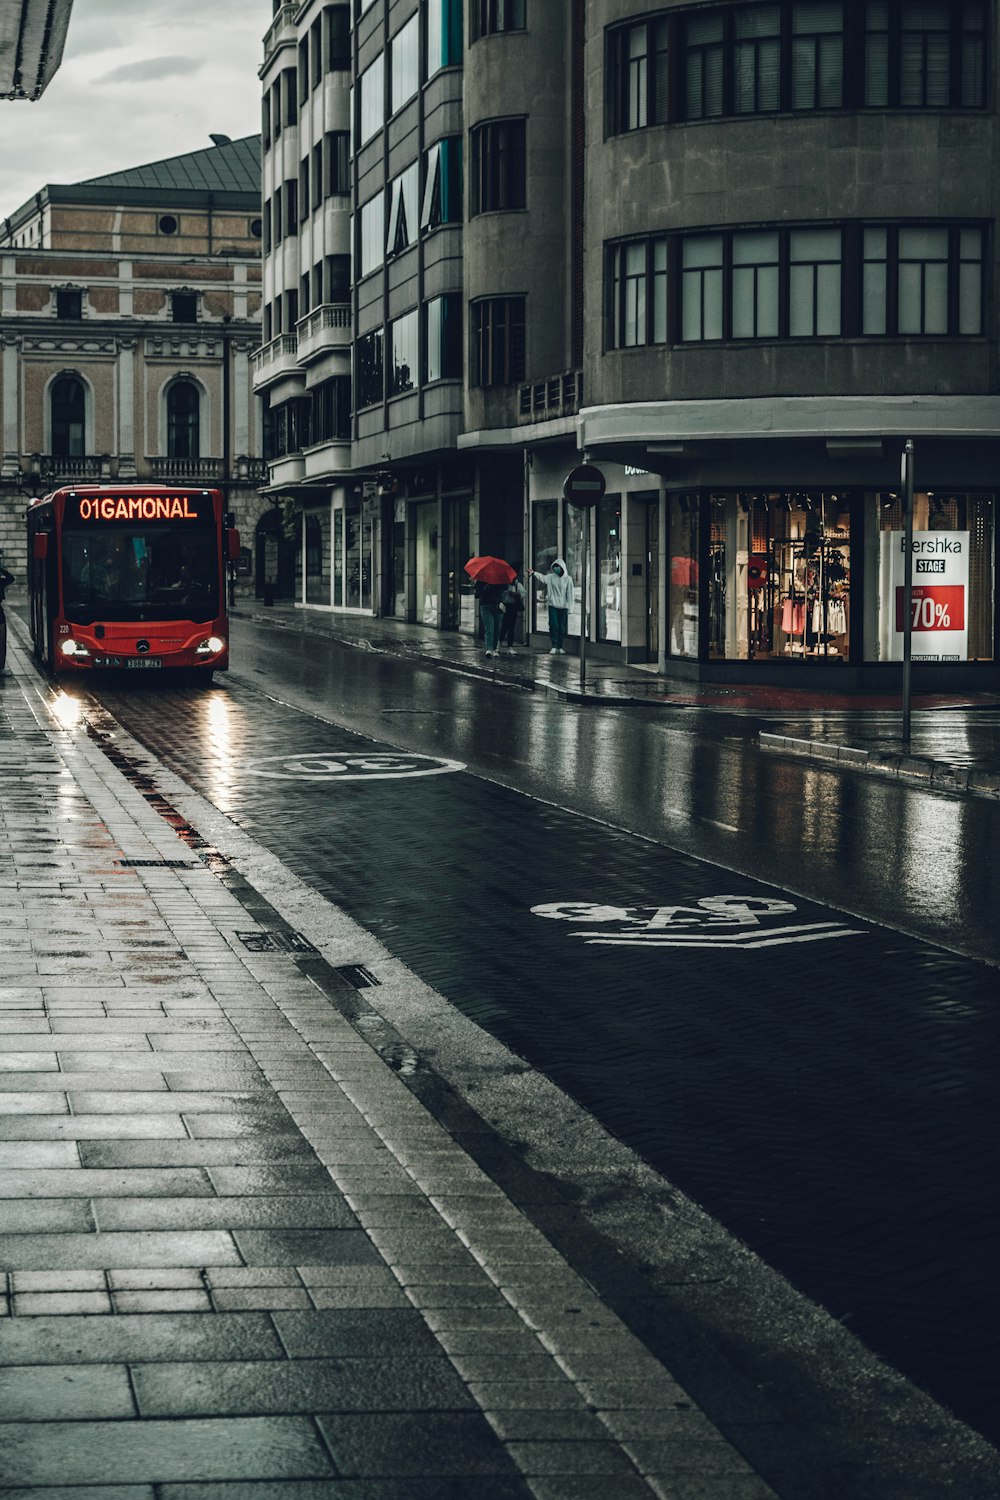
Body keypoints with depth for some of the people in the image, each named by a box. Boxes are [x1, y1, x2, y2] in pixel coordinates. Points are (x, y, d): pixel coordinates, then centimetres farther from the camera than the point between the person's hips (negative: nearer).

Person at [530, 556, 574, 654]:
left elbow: (570, 593, 0)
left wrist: (568, 605, -3)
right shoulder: (551, 577, 3)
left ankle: (560, 647, 13)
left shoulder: (568, 579, -1)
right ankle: (554, 647, -2)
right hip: (553, 606, 0)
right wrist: (534, 573, -30)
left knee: (562, 628, 3)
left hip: (563, 607, 0)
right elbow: (542, 578, -13)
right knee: (553, 626, -6)